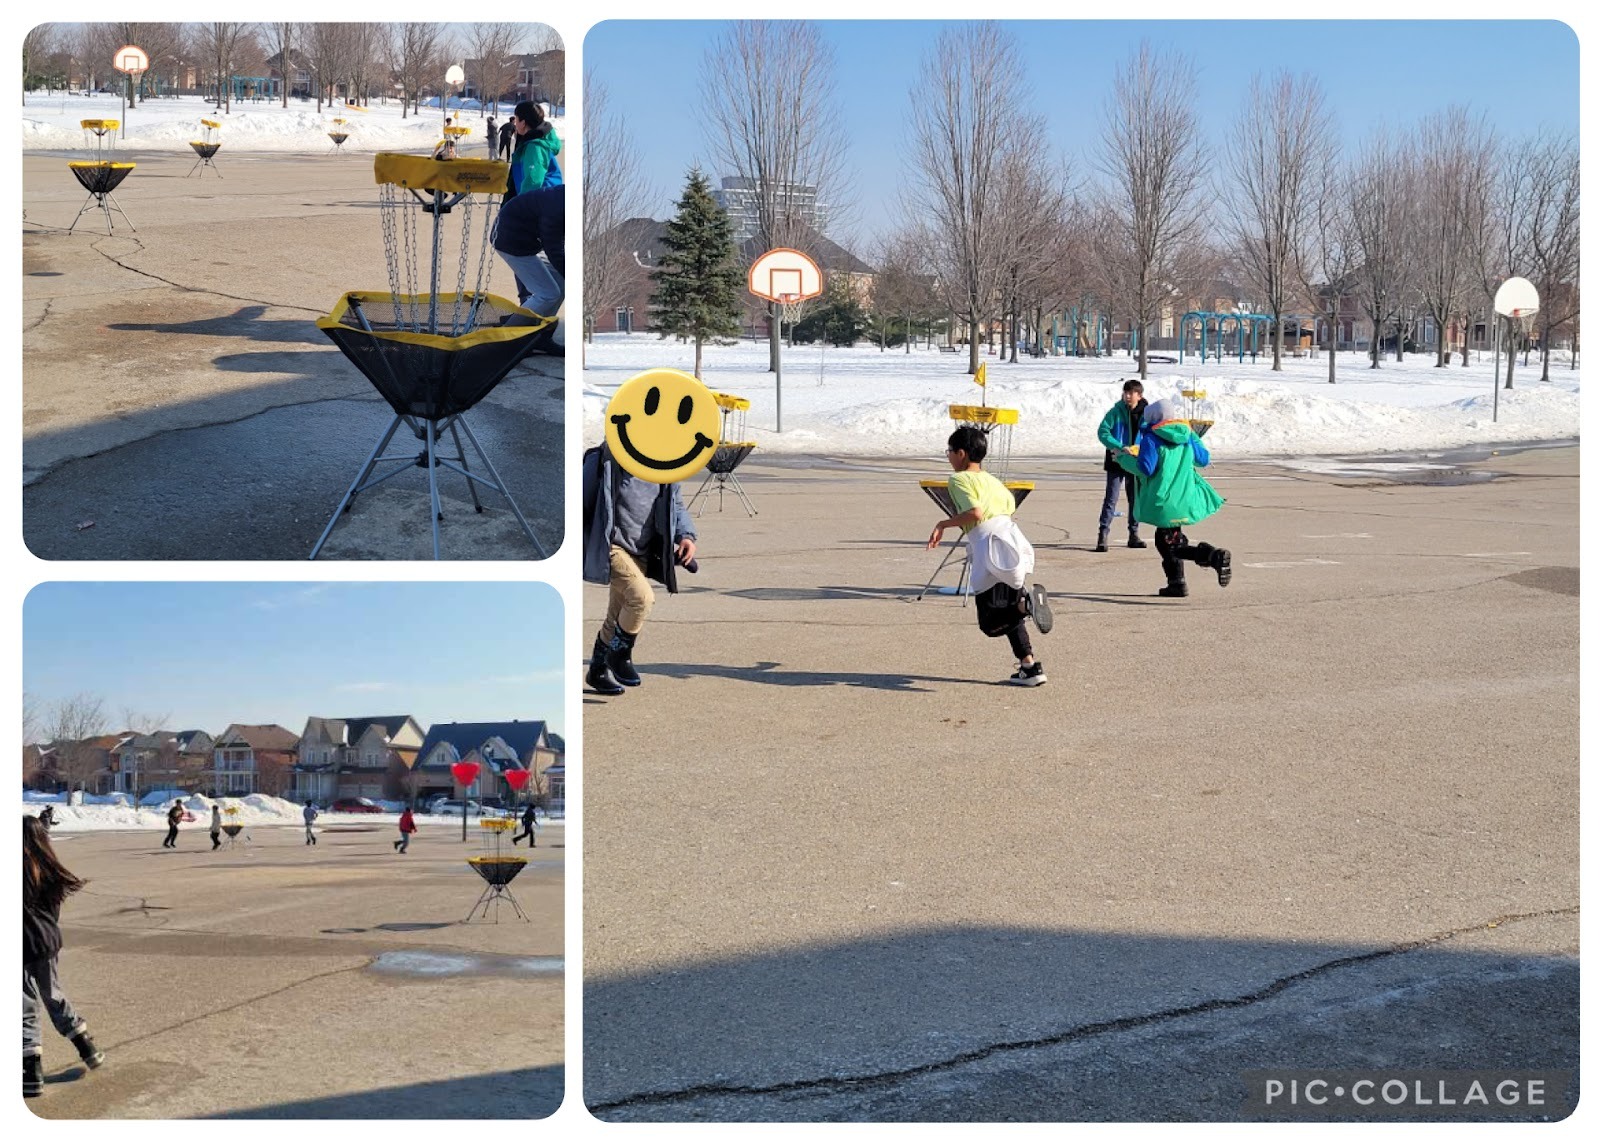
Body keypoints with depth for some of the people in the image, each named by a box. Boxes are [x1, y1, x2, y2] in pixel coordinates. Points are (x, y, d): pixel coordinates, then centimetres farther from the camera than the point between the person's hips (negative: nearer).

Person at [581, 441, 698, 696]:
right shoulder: (605, 462, -15)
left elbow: (675, 504, 12)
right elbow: (581, 502, -7)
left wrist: (686, 535, -6)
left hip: (641, 552, 6)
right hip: (610, 547, -6)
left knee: (618, 616, 14)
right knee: (642, 596, -24)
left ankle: (598, 671, 31)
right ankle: (620, 655, -3)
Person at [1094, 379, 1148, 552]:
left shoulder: (1145, 413, -1)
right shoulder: (1116, 411, -8)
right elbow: (1102, 432, -13)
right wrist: (1119, 447, -24)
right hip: (1116, 461, -3)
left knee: (1135, 499, 11)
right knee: (1111, 499, -7)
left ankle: (1133, 535, 22)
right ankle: (1103, 536, -7)